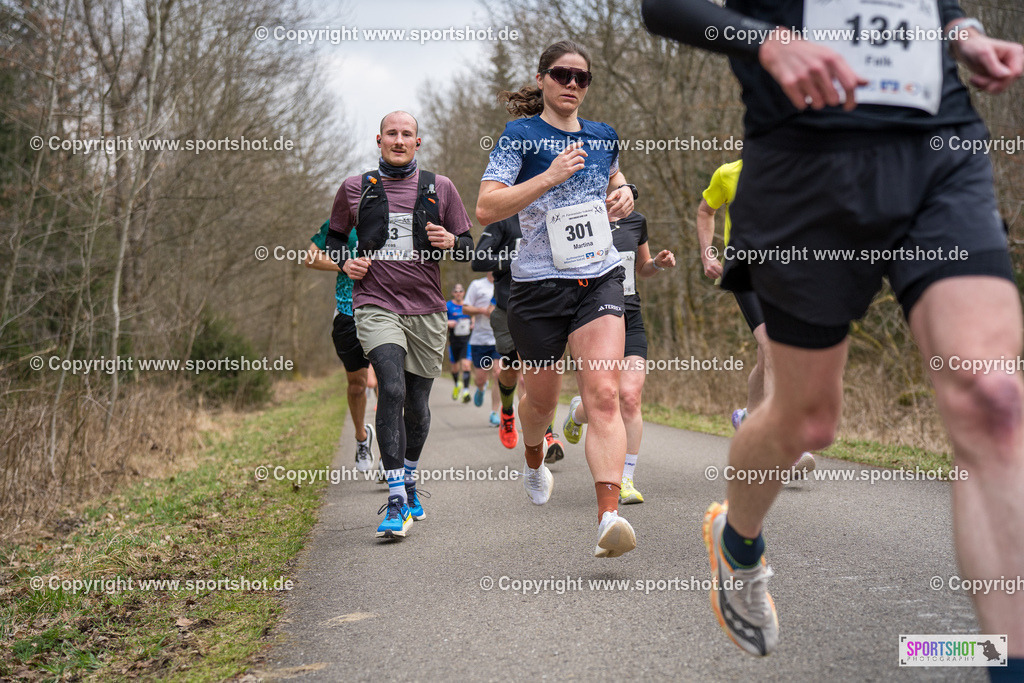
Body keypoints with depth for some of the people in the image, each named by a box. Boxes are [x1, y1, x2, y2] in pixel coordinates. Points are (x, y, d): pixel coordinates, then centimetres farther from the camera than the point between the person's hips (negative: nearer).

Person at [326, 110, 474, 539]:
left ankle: (409, 485, 33)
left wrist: (451, 242, -10)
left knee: (417, 403, 8)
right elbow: (334, 236, 22)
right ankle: (396, 502, -19)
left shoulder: (439, 188, 8)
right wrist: (345, 261, 1)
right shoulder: (354, 188, 8)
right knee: (392, 389, -21)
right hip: (376, 306, -2)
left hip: (426, 310, 2)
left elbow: (469, 247, 12)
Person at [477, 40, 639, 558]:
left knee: (603, 394, -16)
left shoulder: (603, 136, 11)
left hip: (599, 281, 2)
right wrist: (550, 176, -21)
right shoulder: (520, 136, -3)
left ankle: (609, 517, -24)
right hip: (538, 285, -2)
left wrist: (624, 193, 9)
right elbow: (486, 208, -14)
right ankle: (534, 462, 49)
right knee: (542, 397, 13)